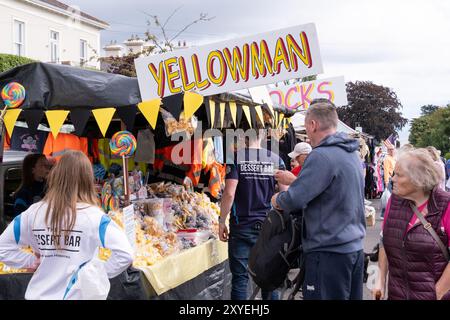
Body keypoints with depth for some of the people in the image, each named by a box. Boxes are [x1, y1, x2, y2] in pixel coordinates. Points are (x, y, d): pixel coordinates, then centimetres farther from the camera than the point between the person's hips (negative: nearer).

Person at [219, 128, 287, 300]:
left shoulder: (236, 157, -7)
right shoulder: (275, 159, 2)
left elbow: (229, 193, -14)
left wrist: (222, 221, -5)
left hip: (241, 226, -3)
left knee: (240, 277, 5)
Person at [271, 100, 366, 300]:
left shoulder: (322, 156, -19)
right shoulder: (352, 153, 11)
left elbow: (294, 199, -22)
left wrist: (278, 200, -1)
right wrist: (295, 182, 16)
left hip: (329, 253, -9)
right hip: (355, 247, 9)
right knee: (350, 295, 16)